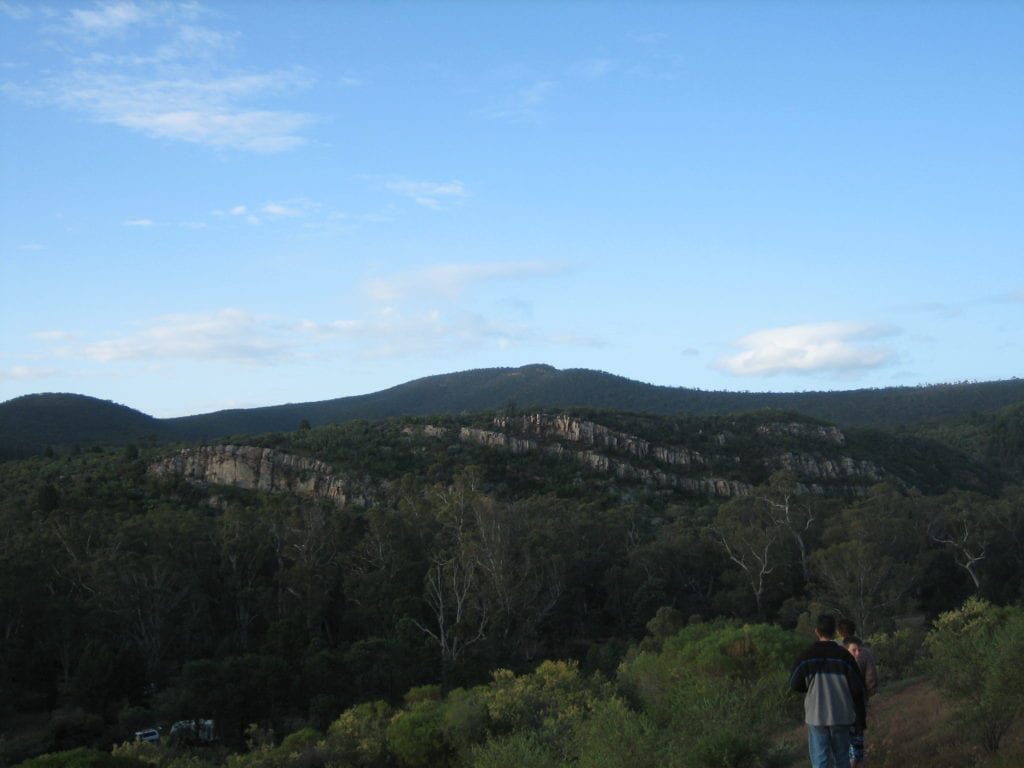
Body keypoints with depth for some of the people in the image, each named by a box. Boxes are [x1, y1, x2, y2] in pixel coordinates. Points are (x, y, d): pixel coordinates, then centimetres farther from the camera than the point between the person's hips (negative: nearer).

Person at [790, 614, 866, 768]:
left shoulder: (806, 657, -7)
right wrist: (860, 718, 5)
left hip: (816, 716, -1)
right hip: (841, 716, 1)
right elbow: (857, 689, -5)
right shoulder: (844, 656, -7)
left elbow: (795, 685, -2)